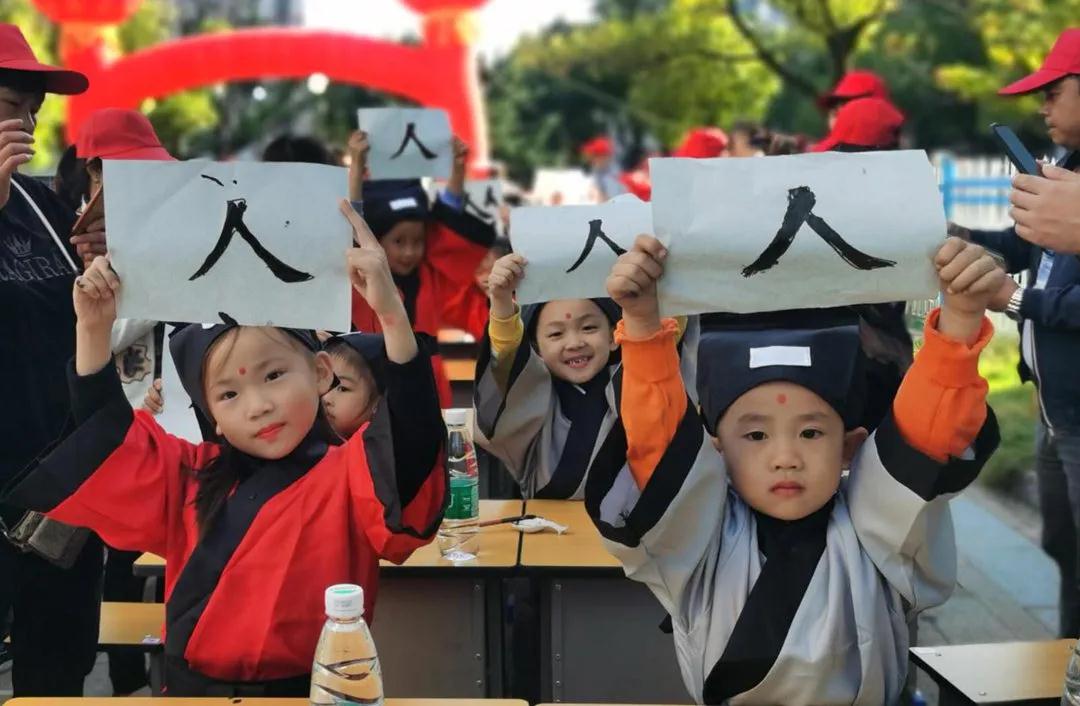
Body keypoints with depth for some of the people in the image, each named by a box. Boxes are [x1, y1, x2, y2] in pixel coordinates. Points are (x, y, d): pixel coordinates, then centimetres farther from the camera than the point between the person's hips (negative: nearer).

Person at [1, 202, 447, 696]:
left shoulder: (349, 476, -4)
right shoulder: (195, 478, 12)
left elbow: (414, 444, -22)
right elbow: (107, 439, 16)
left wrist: (392, 315, -33)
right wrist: (95, 330, 4)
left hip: (303, 691, -5)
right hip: (190, 688, 5)